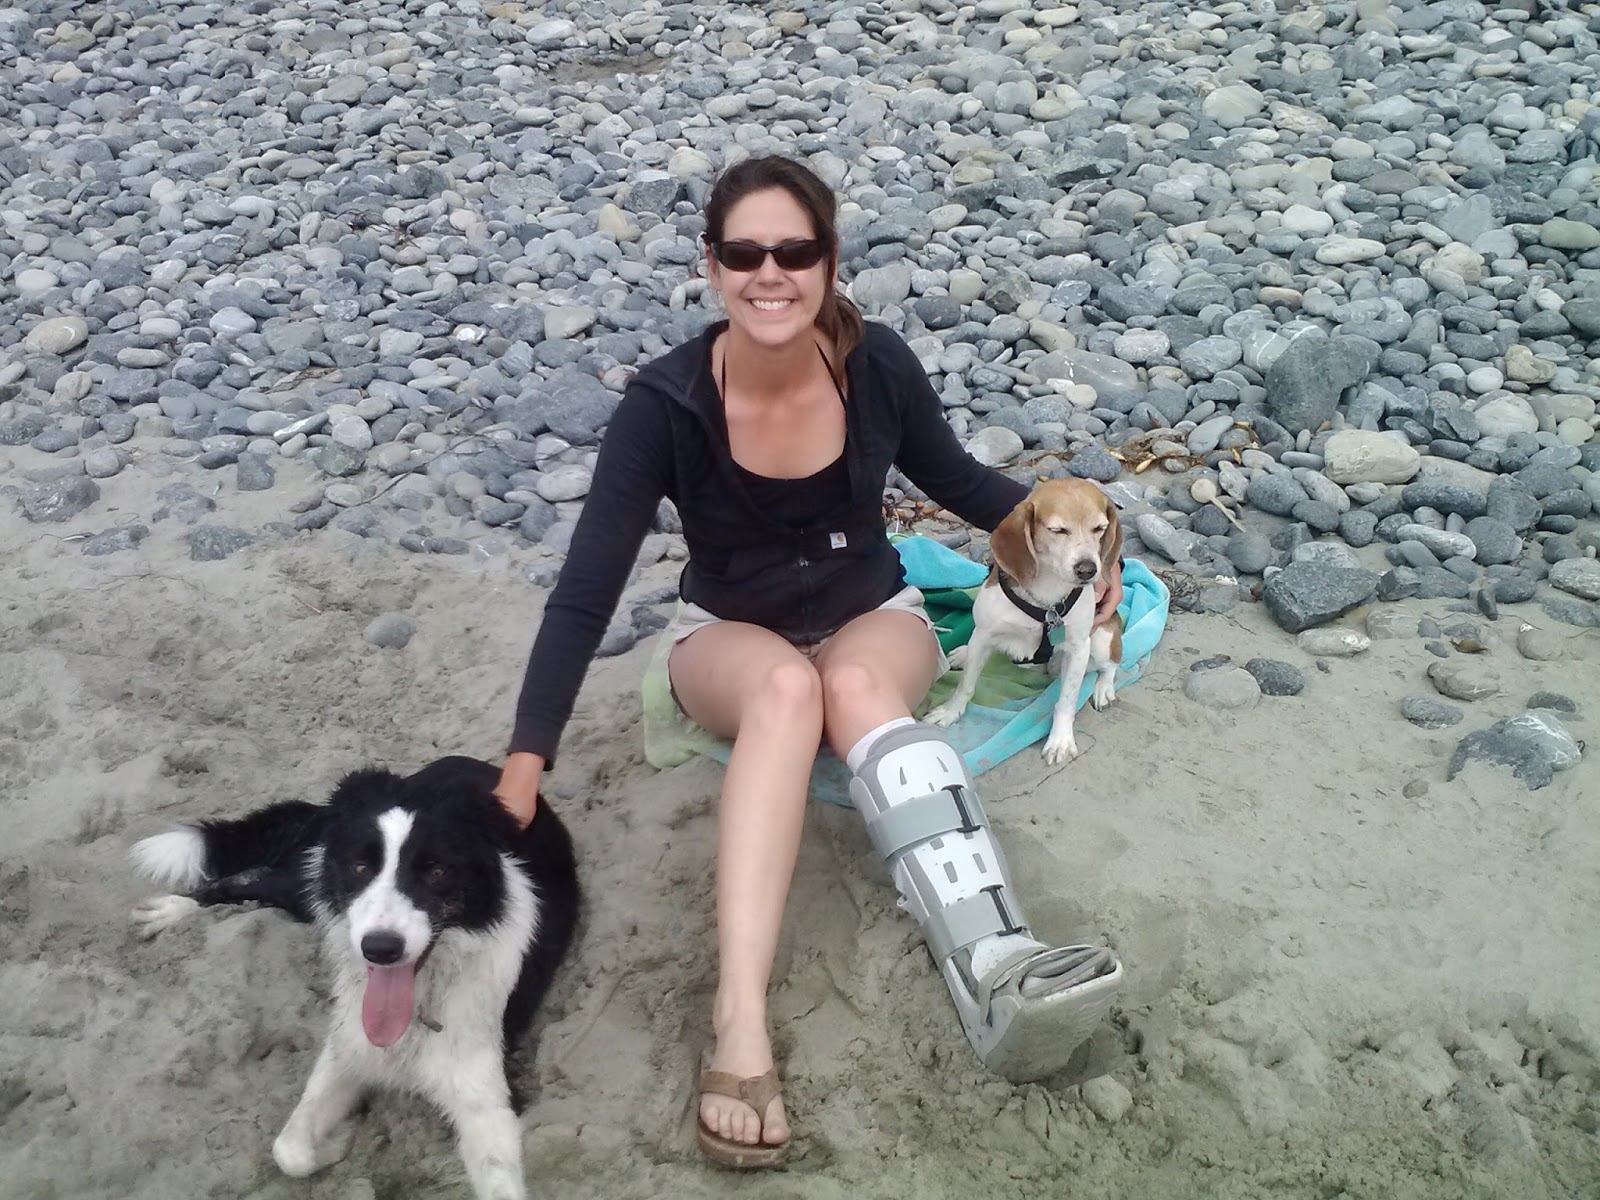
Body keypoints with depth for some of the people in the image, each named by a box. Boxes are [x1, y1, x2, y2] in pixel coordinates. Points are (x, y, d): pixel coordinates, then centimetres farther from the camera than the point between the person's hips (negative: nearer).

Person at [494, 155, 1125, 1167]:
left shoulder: (878, 366, -14)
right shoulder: (665, 406, -20)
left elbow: (957, 480, 6)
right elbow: (586, 592, -21)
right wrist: (528, 758, -28)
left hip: (875, 616, 1)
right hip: (730, 637, -1)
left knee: (854, 684, -35)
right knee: (787, 684, -37)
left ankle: (995, 968, -54)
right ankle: (740, 1022, -48)